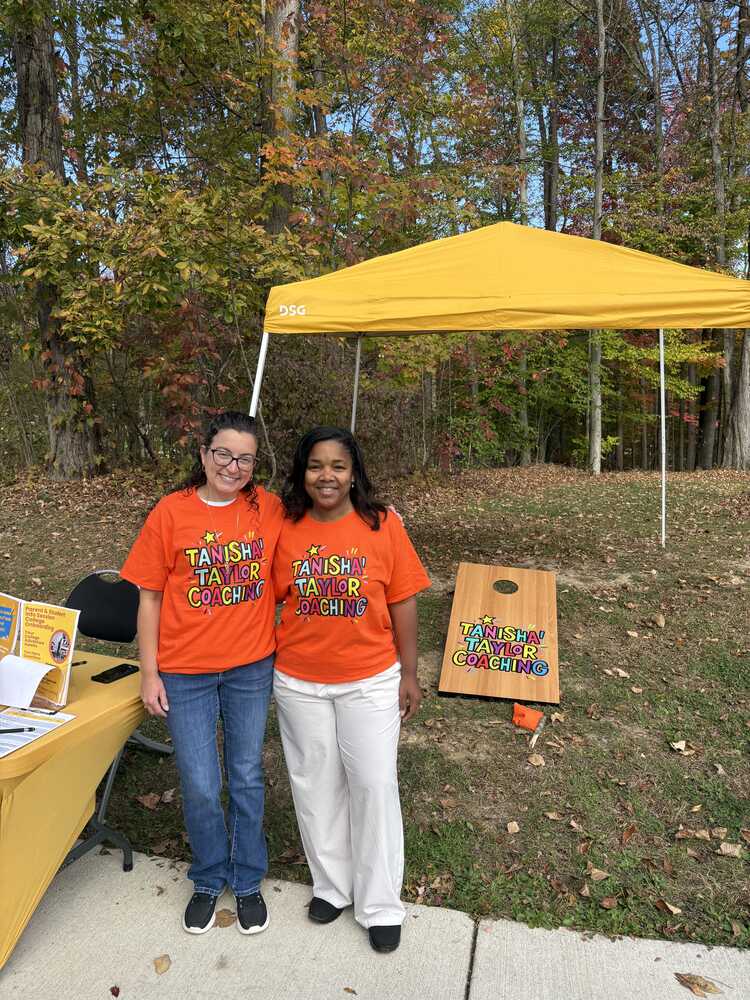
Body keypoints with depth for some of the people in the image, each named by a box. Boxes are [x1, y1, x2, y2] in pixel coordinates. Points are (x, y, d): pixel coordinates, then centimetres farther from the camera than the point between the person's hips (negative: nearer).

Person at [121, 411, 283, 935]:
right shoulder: (171, 512, -9)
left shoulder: (270, 509, -6)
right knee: (200, 786, 9)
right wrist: (149, 673, -3)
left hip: (251, 666, 1)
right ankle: (209, 881, 37)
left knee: (247, 776, 15)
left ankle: (248, 881, 38)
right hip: (186, 671, -1)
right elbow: (150, 597, -3)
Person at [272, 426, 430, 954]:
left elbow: (403, 602, -4)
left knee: (374, 785, 6)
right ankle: (332, 884, 38)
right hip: (299, 682, 2)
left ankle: (381, 904, 26)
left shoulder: (382, 524, -9)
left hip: (371, 681, -1)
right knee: (317, 784, 15)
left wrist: (409, 673, -1)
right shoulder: (284, 529, -5)